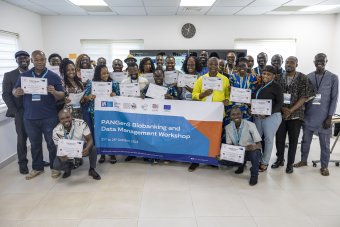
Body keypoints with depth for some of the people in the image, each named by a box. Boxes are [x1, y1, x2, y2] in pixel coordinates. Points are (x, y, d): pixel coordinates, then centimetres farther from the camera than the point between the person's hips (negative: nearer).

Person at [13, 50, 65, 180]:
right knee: (35, 144, 15)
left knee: (52, 143, 7)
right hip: (30, 117, 3)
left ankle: (54, 167, 22)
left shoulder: (54, 76, -1)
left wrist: (54, 92, -24)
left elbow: (62, 95, -3)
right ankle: (37, 167, 29)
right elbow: (14, 92, 11)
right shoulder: (24, 76, 7)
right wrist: (17, 92, -13)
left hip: (49, 117, -3)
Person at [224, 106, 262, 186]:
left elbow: (259, 144, -21)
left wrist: (252, 147, -44)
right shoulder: (228, 127, -8)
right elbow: (229, 144, -1)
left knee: (255, 152, -37)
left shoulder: (250, 125, -21)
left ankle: (254, 175, -6)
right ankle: (241, 164, 16)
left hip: (251, 150, -4)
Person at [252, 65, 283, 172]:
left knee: (268, 139, 3)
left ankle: (264, 162, 15)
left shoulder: (276, 86, -6)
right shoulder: (259, 85, 11)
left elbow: (280, 103, -10)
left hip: (271, 116, -5)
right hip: (257, 116, 6)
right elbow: (254, 99, 16)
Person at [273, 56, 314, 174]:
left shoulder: (303, 78, -3)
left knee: (293, 140, 7)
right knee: (279, 138, 9)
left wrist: (291, 110, -16)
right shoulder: (279, 78, 4)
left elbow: (305, 96, -8)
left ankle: (290, 163, 21)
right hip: (280, 113, 2)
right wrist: (282, 108, -11)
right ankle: (280, 159, 29)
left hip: (296, 114, -2)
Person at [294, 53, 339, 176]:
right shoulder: (308, 77, 3)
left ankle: (324, 166, 22)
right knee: (305, 140, 13)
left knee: (324, 143, 7)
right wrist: (302, 113, 5)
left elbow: (334, 98, -4)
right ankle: (303, 160, 30)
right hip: (308, 116, 2)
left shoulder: (333, 78, -3)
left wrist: (329, 117, -8)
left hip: (324, 117, -2)